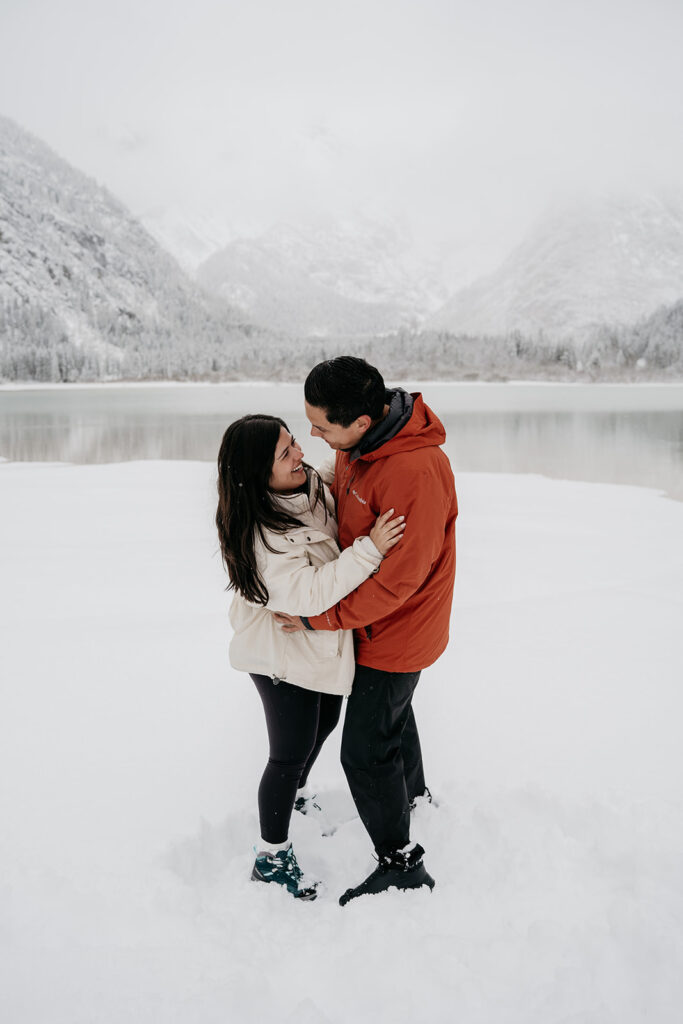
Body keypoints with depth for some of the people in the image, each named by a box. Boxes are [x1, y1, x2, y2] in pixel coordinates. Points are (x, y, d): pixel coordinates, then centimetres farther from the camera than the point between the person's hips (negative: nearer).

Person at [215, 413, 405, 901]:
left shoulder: (313, 484, -8)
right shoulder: (259, 533, -32)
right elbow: (309, 594, -36)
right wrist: (370, 549, -38)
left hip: (324, 642, 9)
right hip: (284, 657, -9)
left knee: (323, 723, 26)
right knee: (291, 752, 4)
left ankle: (294, 797, 54)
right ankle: (272, 856, 25)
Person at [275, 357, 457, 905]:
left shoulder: (416, 474, -35)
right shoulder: (358, 443, -8)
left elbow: (397, 580, -30)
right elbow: (340, 503, 10)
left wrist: (320, 618, -22)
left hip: (395, 633, -9)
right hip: (376, 616, 9)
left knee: (364, 751, 2)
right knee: (390, 711, 29)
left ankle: (401, 865, 20)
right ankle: (415, 795, 55)